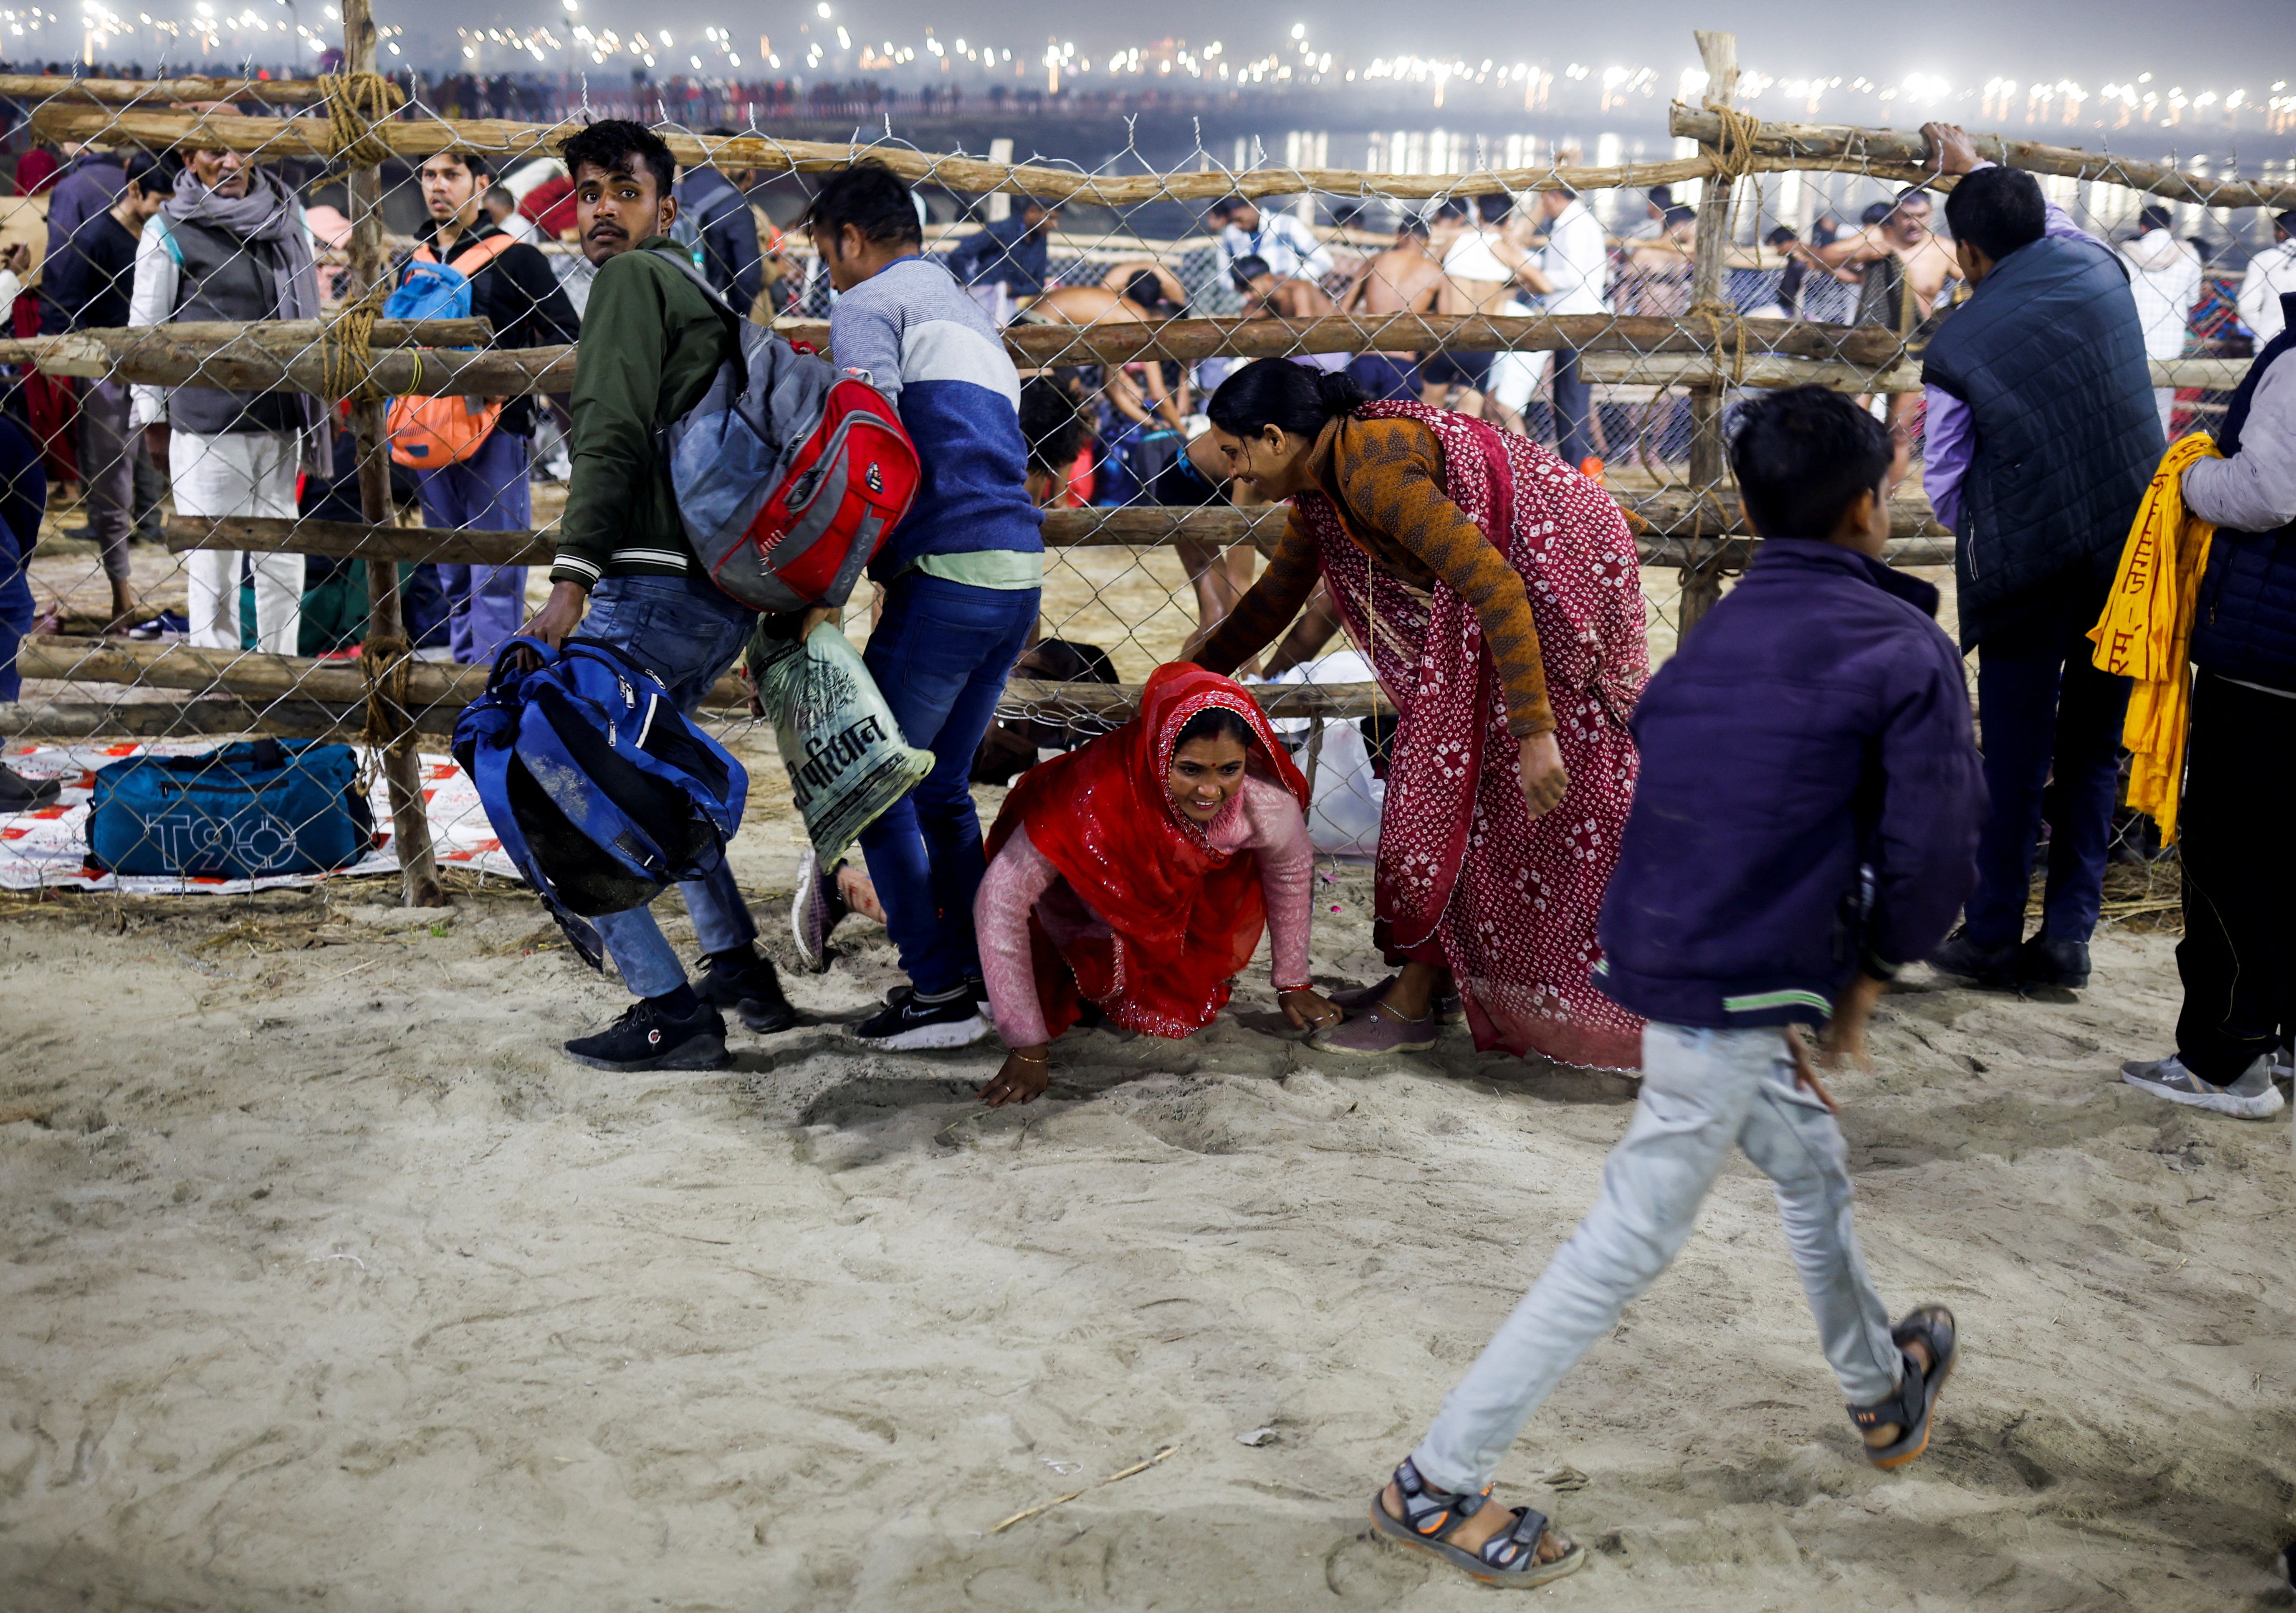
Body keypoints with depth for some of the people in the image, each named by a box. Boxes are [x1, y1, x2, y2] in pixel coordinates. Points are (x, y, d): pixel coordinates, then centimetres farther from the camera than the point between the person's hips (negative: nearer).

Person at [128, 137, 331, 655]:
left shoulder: (286, 221, 10)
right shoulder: (170, 231, -2)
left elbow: (308, 312, 19)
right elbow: (146, 330, -1)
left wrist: (318, 410, 17)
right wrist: (152, 419, -3)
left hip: (281, 419, 5)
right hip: (206, 424, -4)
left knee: (283, 559, 10)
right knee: (214, 564, 0)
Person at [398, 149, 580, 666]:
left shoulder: (515, 258, 0)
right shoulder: (414, 262, 17)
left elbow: (566, 336, -3)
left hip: (496, 433, -6)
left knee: (496, 576, -7)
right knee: (450, 577, 11)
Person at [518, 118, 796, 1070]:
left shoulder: (632, 279, -2)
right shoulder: (698, 296, 26)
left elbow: (614, 437, -16)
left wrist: (572, 579, -23)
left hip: (656, 588, -10)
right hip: (728, 593, 10)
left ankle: (672, 1013, -7)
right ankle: (741, 971, 30)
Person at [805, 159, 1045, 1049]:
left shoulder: (870, 304, 1)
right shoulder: (971, 314, 27)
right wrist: (893, 573, 23)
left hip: (950, 573, -8)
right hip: (1021, 573, 8)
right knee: (940, 785, 17)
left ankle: (938, 992, 0)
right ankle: (980, 971, 18)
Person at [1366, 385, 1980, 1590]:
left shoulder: (1714, 634, 11)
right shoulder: (1902, 647, -10)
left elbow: (1691, 805, 10)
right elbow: (1935, 838, -14)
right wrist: (1877, 962, 3)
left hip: (1658, 947, 9)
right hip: (1745, 992, -9)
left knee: (1811, 1172, 28)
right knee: (1632, 1241, -1)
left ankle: (1885, 1395, 52)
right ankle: (1437, 1487, 4)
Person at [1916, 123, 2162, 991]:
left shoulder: (1955, 346, -6)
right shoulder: (2096, 267, 2)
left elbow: (1944, 483, 2)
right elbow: (2053, 219, 28)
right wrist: (1976, 166, 40)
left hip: (2028, 566, -3)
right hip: (2134, 552, 4)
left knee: (2014, 763, 5)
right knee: (2094, 752, 12)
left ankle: (1992, 939, 14)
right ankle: (2068, 936, 16)